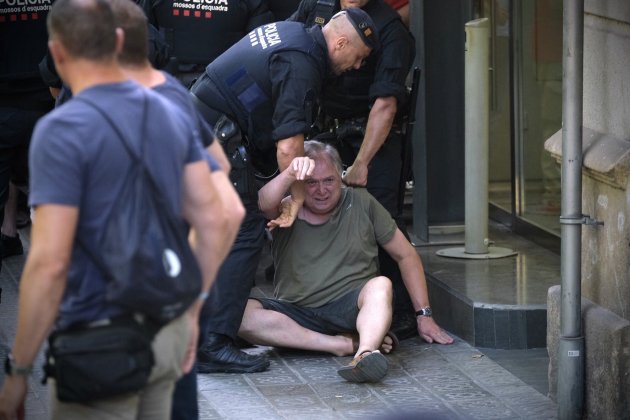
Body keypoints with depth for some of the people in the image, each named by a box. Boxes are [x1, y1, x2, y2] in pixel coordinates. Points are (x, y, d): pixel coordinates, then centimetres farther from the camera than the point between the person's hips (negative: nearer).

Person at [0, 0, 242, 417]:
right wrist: (192, 311, 16)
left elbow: (49, 262, -22)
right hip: (166, 333, 7)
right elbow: (217, 221, 6)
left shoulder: (61, 129, -17)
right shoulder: (174, 116, 5)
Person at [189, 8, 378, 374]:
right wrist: (299, 197, -7)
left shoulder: (292, 32, 14)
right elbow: (288, 146, -21)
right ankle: (215, 345, -13)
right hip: (216, 137, -11)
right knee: (244, 235, -10)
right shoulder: (301, 65, -17)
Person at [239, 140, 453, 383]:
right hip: (296, 314, 1)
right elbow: (264, 204, -22)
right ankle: (344, 344, -30)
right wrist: (291, 173, -41)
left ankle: (364, 354, -60)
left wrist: (424, 315, 5)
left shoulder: (360, 203, 8)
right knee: (240, 313, -30)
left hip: (351, 307, 0)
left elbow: (406, 256, 11)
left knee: (380, 286, -33)